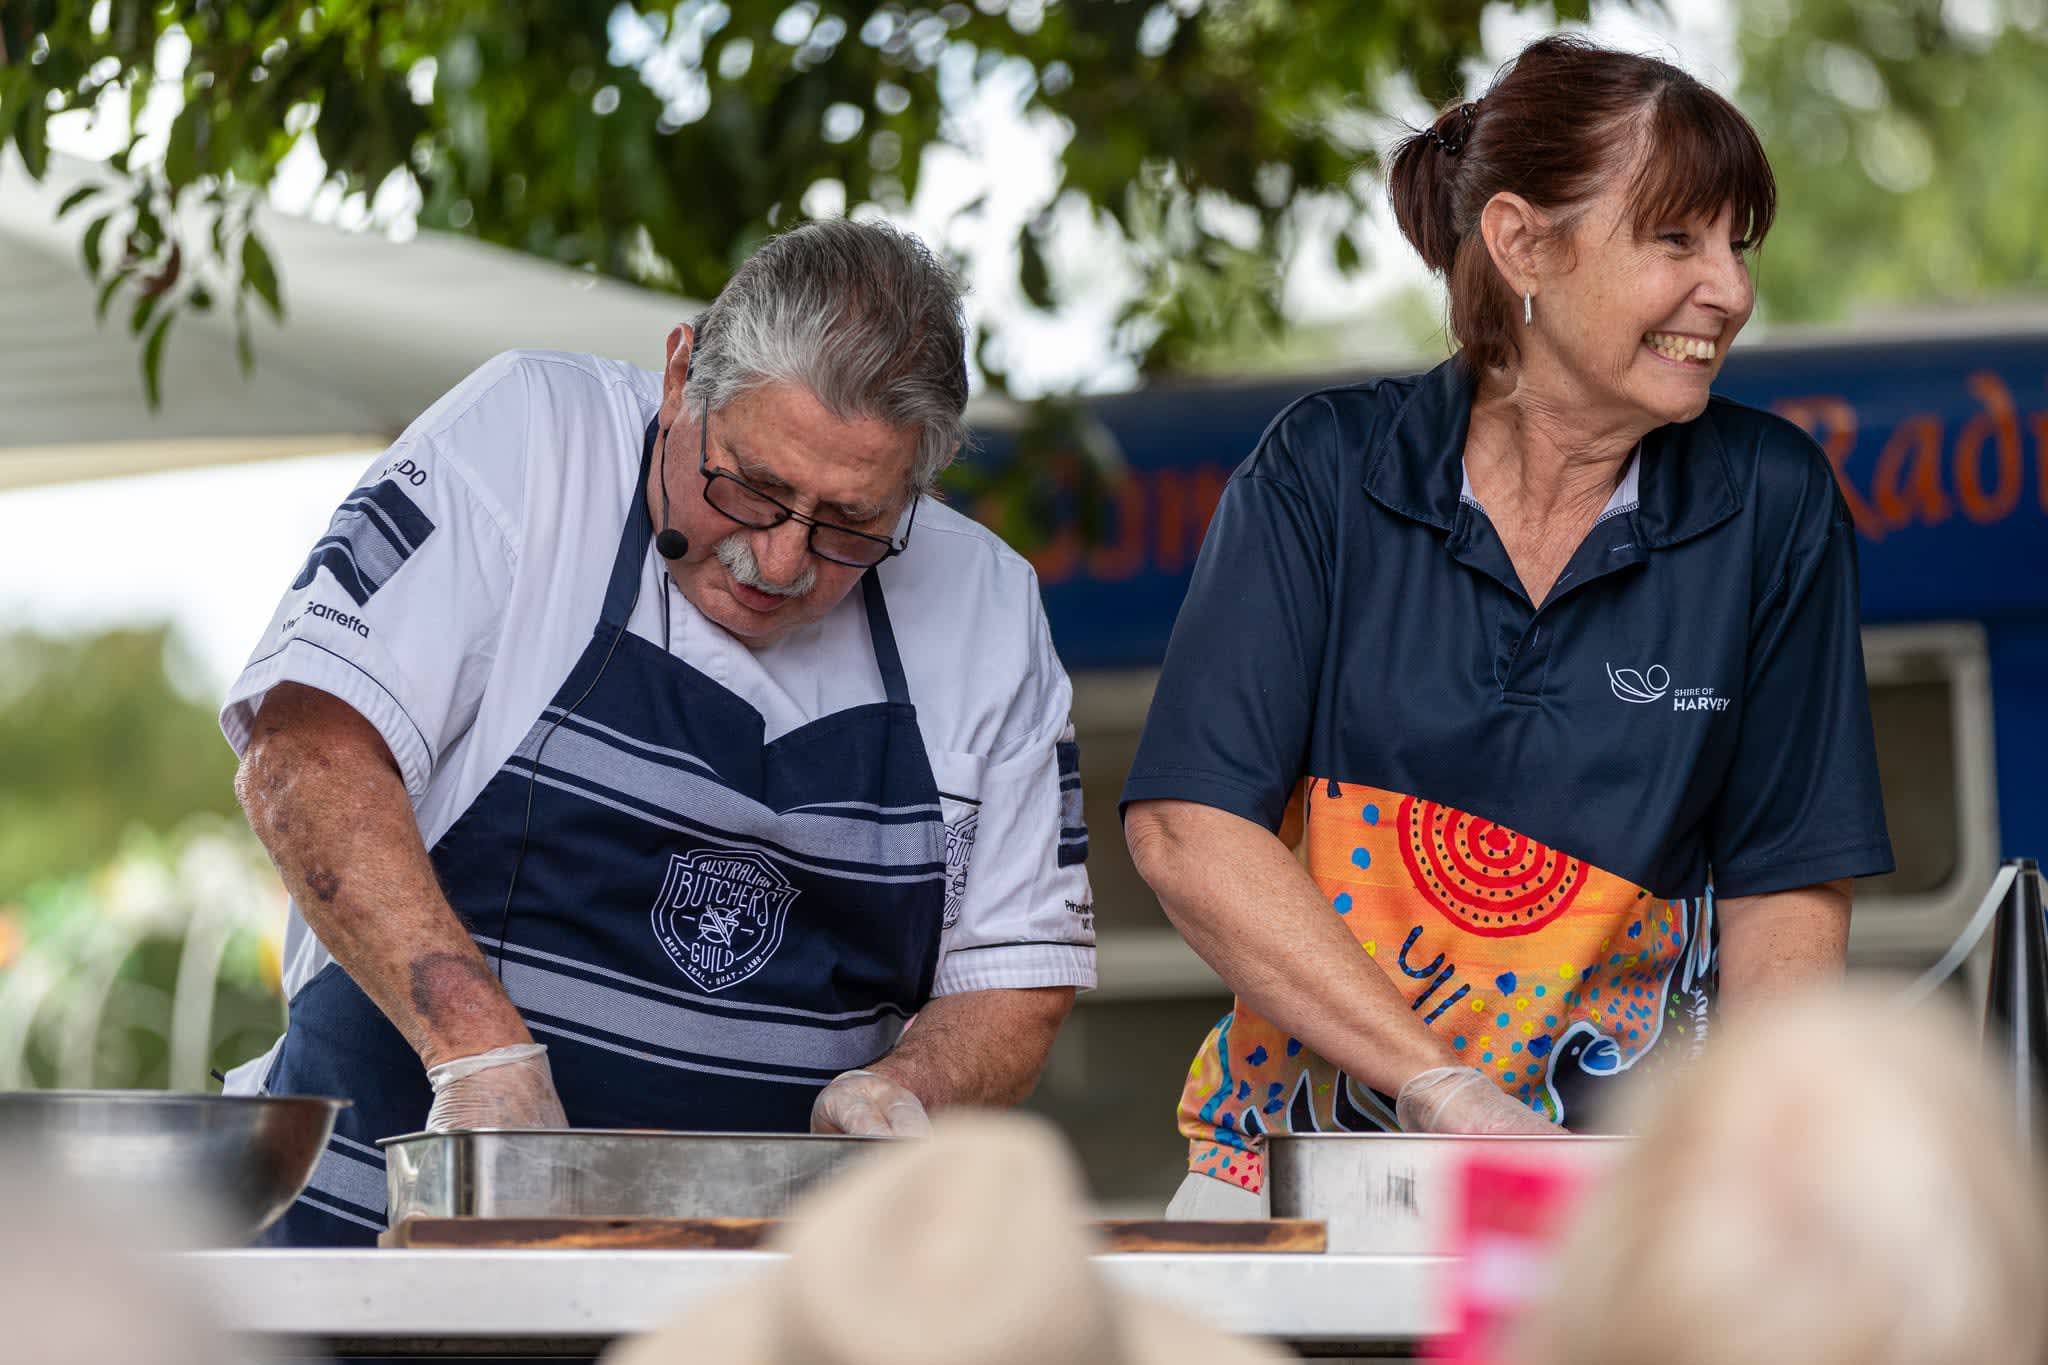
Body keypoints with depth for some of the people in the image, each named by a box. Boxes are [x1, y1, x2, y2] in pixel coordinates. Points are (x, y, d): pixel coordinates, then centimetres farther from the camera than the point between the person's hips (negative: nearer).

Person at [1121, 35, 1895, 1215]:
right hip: (1307, 1136, 0)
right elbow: (1187, 829, -9)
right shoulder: (1327, 469, -1)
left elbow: (1785, 883, 7)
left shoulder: (1770, 507, 3)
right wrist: (1451, 1093, -16)